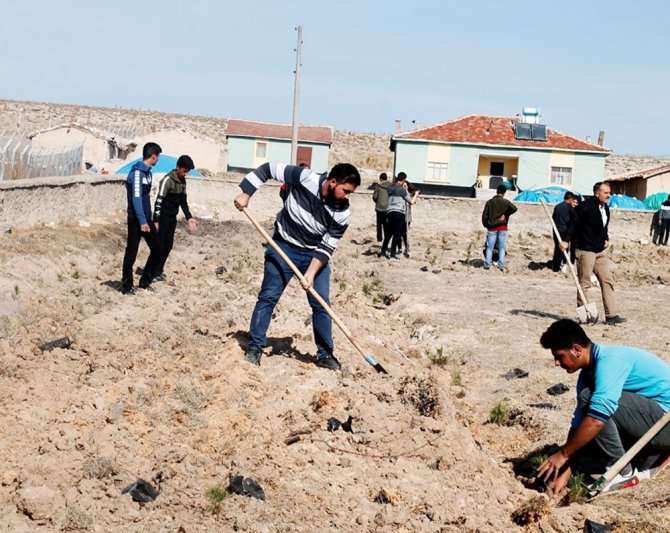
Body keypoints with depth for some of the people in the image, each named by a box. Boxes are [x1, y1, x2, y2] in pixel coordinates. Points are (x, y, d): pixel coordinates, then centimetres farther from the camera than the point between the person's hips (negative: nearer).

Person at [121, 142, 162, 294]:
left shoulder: (147, 172, 13)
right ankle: (127, 286, 6)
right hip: (136, 220, -9)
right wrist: (142, 221, -24)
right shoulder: (137, 172, -15)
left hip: (146, 219, 9)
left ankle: (145, 281, 19)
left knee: (156, 250, 8)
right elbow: (136, 198, -20)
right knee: (131, 253, -1)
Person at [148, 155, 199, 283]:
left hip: (172, 218, 8)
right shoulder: (168, 180, -18)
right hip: (163, 217, -8)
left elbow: (183, 200, 14)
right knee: (159, 245, -6)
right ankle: (152, 273, 0)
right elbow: (159, 201, -20)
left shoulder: (182, 181, 6)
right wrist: (156, 221, -22)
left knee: (168, 245, 9)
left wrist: (189, 217, 6)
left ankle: (158, 271, 18)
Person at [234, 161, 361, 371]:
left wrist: (312, 273, -25)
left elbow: (327, 247, -13)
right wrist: (245, 194, -19)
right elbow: (268, 169, -15)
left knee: (321, 304, 0)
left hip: (315, 255, 2)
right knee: (268, 297, -3)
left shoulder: (342, 214, -18)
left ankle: (325, 355, 11)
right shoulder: (305, 178, -24)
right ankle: (255, 347, 8)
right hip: (283, 247, -2)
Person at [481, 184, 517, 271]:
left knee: (489, 247, 7)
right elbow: (514, 208, -18)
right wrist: (505, 215, -4)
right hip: (502, 228, -1)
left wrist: (486, 225, 12)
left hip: (491, 228, 1)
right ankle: (501, 266, 0)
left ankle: (487, 264, 3)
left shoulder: (490, 202, 1)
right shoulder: (505, 202, -4)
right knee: (502, 248, 5)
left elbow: (484, 215, 0)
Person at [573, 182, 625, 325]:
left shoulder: (605, 208, 10)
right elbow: (573, 222, -17)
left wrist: (606, 239, 13)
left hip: (600, 251, 8)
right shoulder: (587, 205, -15)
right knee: (584, 283, 1)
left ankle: (611, 315, 5)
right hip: (585, 250, -8)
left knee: (607, 281, 4)